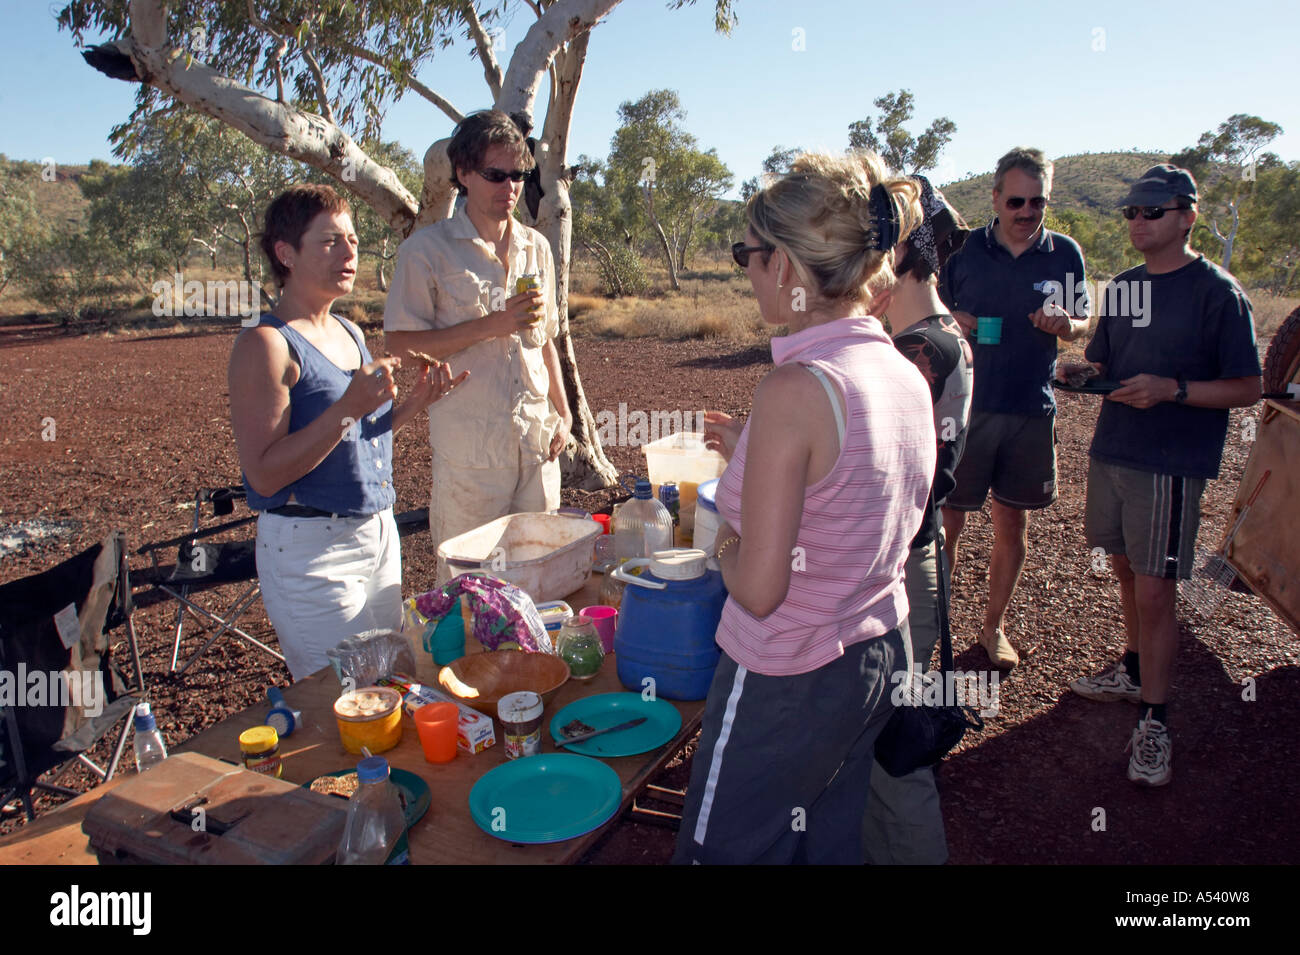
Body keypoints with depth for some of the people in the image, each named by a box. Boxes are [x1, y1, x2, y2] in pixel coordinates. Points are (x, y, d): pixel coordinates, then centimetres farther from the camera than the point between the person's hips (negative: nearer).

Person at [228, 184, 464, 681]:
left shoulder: (349, 333, 10)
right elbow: (264, 474, -20)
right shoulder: (266, 345, -14)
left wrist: (416, 401, 3)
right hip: (309, 548, -8)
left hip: (379, 532, 8)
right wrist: (349, 408, -27)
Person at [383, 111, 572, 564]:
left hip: (538, 441, 5)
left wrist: (563, 411, 10)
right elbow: (401, 343, -9)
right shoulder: (427, 249, -4)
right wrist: (492, 325, -16)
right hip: (469, 448, -5)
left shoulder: (536, 247, 13)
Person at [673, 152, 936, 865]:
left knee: (725, 847, 15)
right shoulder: (908, 376, -1)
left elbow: (760, 589, -25)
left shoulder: (795, 388, -27)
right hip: (882, 652, 8)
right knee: (834, 842, 27)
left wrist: (725, 546, -5)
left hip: (789, 682, -8)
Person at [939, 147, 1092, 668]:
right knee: (949, 522, 0)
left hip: (1031, 411, 2)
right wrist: (952, 323, -13)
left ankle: (993, 625, 28)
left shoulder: (1065, 253, 5)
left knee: (1012, 524, 11)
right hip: (966, 406, -2)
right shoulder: (965, 251, 0)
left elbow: (1083, 323, 13)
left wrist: (1065, 325, -11)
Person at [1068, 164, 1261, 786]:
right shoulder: (1123, 286, 11)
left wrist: (1173, 389, -22)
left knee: (1154, 590, -5)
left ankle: (1153, 721, 6)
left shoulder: (1216, 291, -8)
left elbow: (1247, 389, -9)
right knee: (1126, 571, 18)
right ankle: (1134, 671, 36)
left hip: (1172, 464, -6)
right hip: (1111, 451, 6)